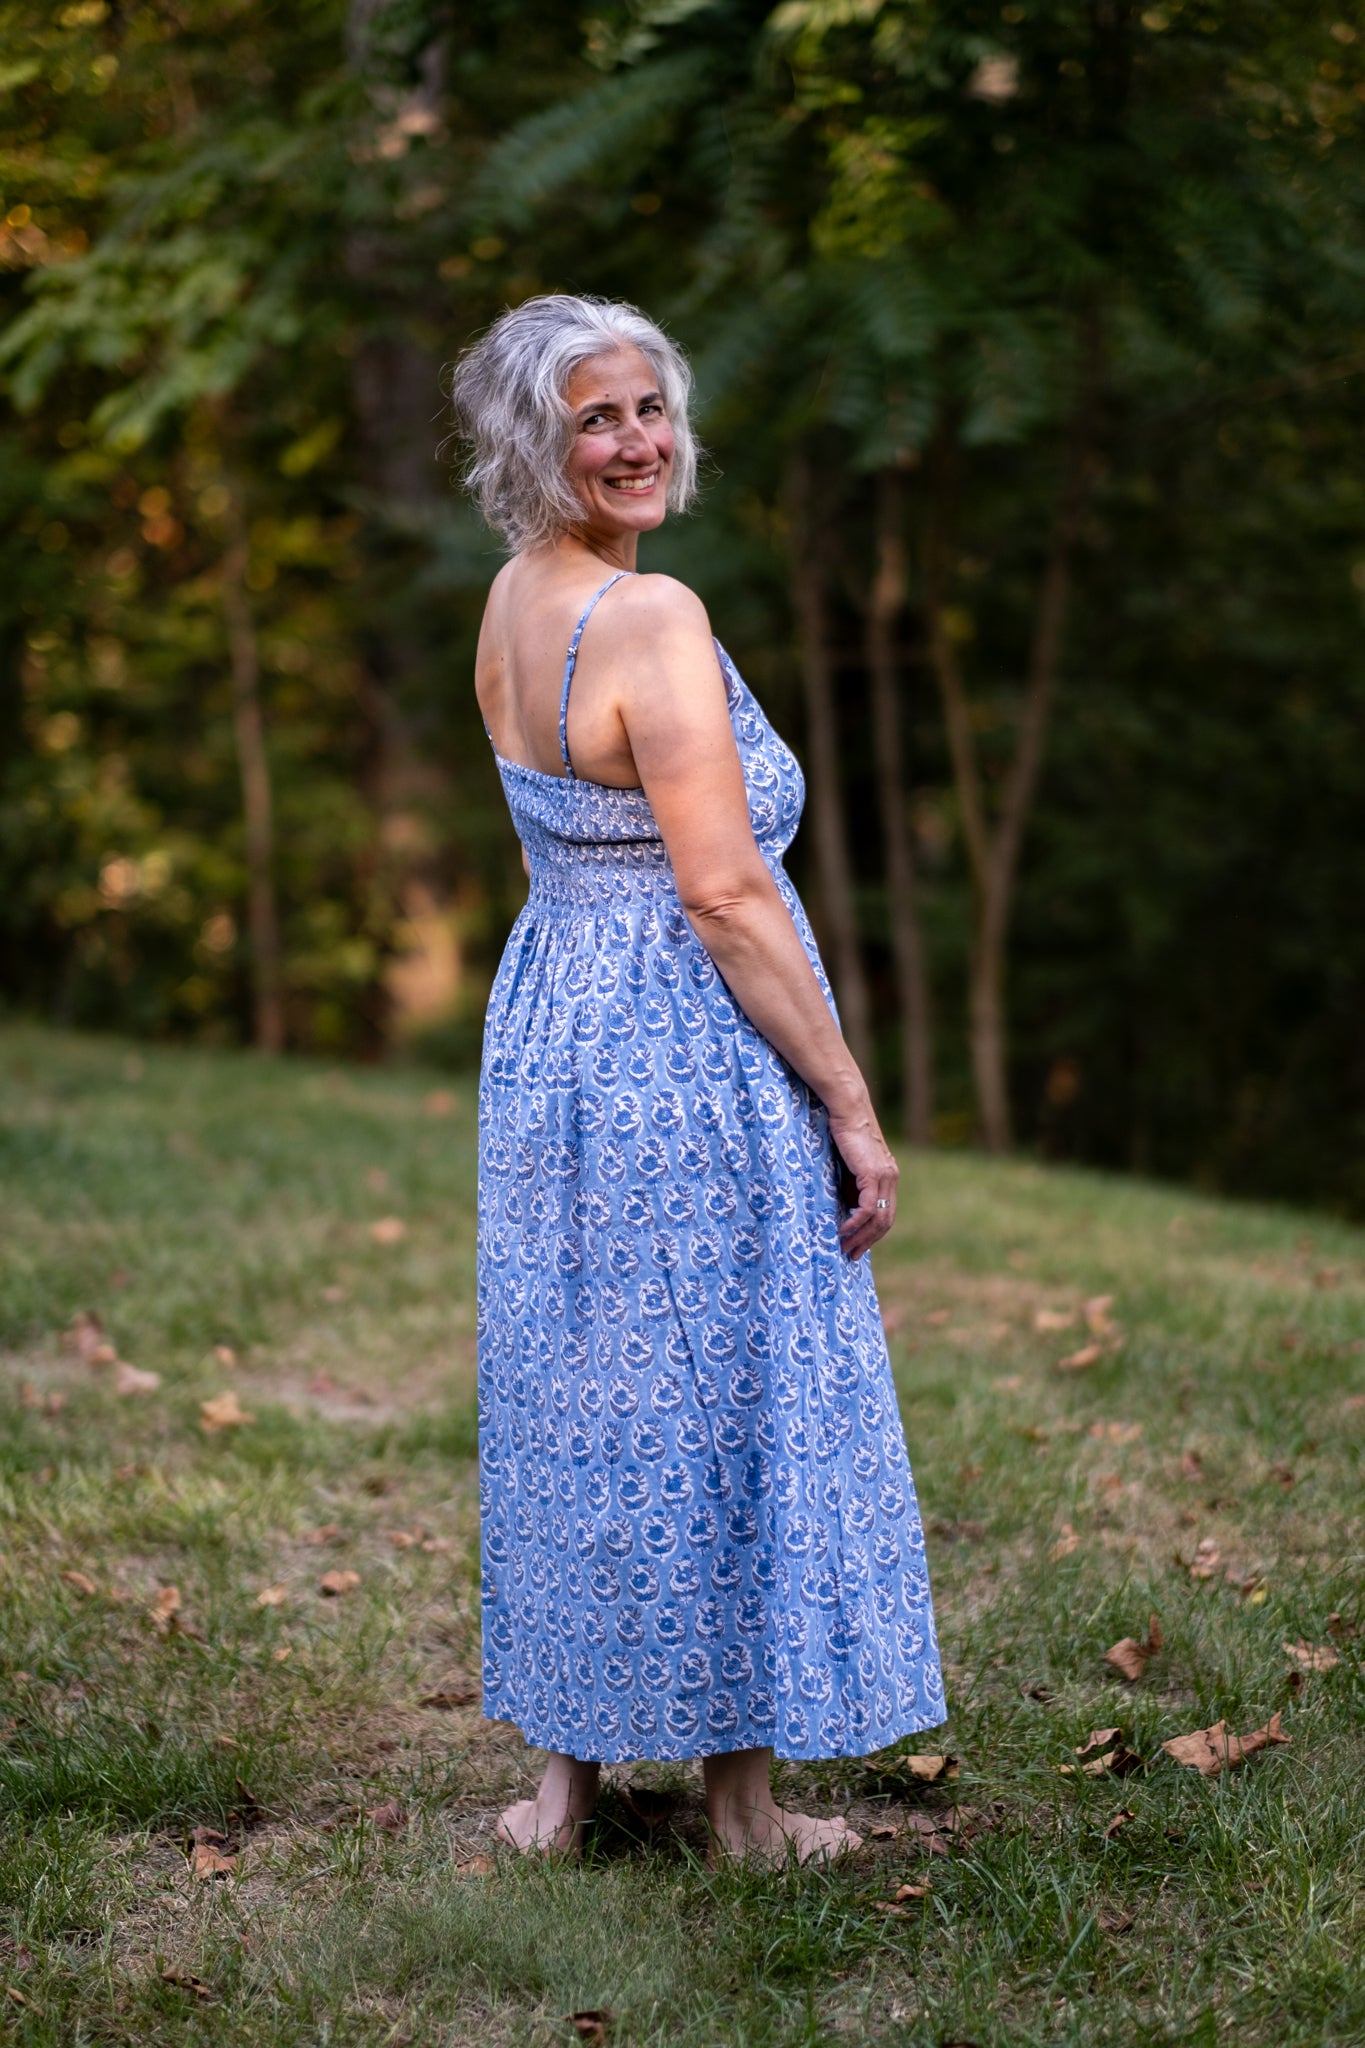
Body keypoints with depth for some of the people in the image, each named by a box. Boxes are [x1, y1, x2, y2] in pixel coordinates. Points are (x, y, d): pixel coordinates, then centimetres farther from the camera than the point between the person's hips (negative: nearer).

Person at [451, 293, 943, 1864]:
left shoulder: (510, 604, 8)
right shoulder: (650, 618, -19)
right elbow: (725, 894, -21)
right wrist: (852, 1105, -15)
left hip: (546, 1026, 9)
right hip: (690, 1055, -8)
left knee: (566, 1396, 15)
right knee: (722, 1406, 4)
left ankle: (562, 1777, 26)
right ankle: (743, 1800, 17)